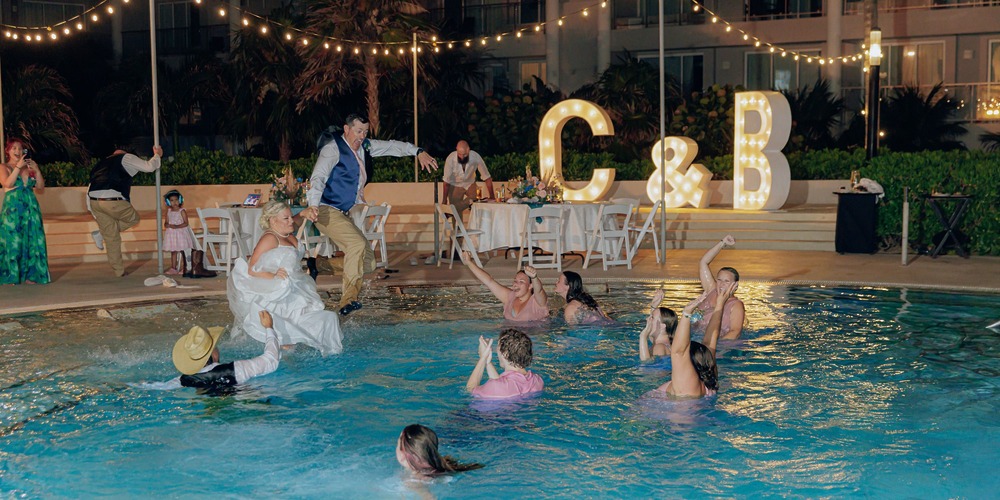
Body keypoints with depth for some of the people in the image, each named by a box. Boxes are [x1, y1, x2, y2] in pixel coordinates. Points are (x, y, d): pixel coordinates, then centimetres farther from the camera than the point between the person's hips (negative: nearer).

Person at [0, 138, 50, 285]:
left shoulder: (28, 167, 14)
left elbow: (41, 188, 10)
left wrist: (37, 170, -1)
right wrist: (18, 167, -16)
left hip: (31, 208, 4)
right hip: (12, 209, -4)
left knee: (31, 241, 1)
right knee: (13, 241, -5)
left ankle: (29, 275, 6)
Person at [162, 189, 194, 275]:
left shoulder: (182, 211, -7)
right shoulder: (169, 211, 8)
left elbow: (186, 223, -12)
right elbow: (166, 223, 9)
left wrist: (177, 226, -24)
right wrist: (168, 225, -14)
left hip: (181, 233, -5)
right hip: (171, 233, 5)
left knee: (182, 251, -2)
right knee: (173, 252, 10)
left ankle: (183, 268, 4)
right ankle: (173, 268, 15)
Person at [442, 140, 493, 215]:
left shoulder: (476, 157, -29)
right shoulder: (450, 159, -29)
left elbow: (487, 178, -22)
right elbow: (446, 181, -18)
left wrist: (491, 197, -24)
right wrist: (445, 200, -11)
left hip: (470, 184, 1)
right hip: (455, 186, -1)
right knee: (456, 212, -6)